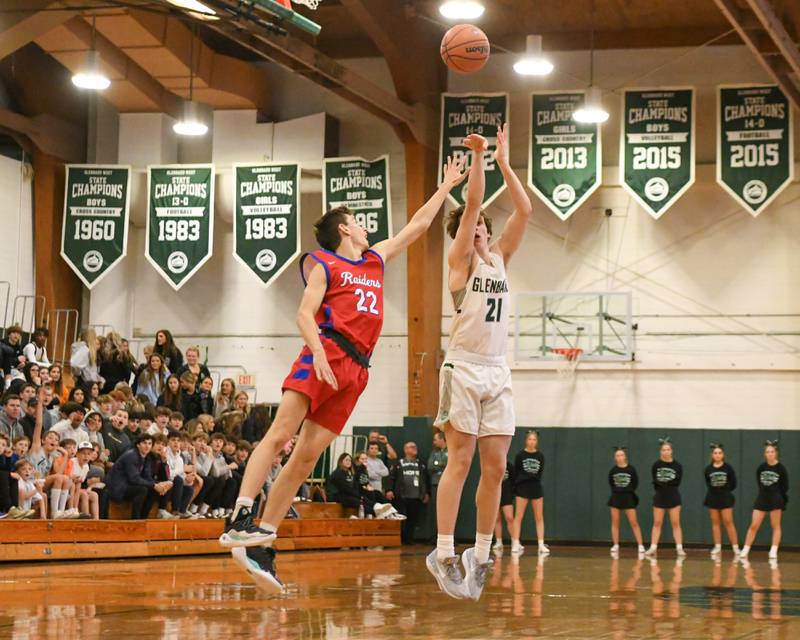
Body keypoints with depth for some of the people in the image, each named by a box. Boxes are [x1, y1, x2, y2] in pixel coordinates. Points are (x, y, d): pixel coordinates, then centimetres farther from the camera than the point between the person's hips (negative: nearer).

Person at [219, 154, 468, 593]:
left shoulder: (376, 259, 27)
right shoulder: (323, 265, 7)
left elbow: (417, 226, 38)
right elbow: (305, 314, -5)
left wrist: (446, 187, 43)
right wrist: (318, 352, -22)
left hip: (355, 369, 6)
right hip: (325, 353, -6)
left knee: (307, 456, -2)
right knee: (281, 433, -22)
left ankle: (261, 546, -5)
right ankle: (241, 517, -32)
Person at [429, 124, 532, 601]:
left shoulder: (499, 257, 16)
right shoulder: (460, 258, 1)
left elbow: (525, 211, 9)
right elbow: (472, 202, -11)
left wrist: (505, 163, 8)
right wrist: (478, 156, -12)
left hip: (498, 372, 6)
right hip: (464, 368, -6)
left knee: (495, 468, 2)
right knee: (461, 462, -9)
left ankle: (480, 555, 8)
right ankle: (444, 553, -6)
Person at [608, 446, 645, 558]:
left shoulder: (631, 469, -8)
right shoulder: (613, 470, -3)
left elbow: (635, 483, 1)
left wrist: (628, 491, -3)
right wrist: (616, 491, 3)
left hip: (628, 498, -2)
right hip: (615, 497, 2)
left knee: (634, 523, -3)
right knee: (615, 522, 3)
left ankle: (640, 546, -2)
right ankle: (615, 547, 9)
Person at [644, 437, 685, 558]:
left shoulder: (677, 465, -5)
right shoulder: (656, 465, -3)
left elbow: (677, 482, -9)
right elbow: (655, 481, -4)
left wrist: (664, 482, -15)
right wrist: (669, 482, -13)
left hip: (673, 497, -1)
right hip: (659, 497, 1)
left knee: (675, 523, 1)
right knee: (657, 523, 4)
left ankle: (679, 548, 1)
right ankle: (653, 548, 6)